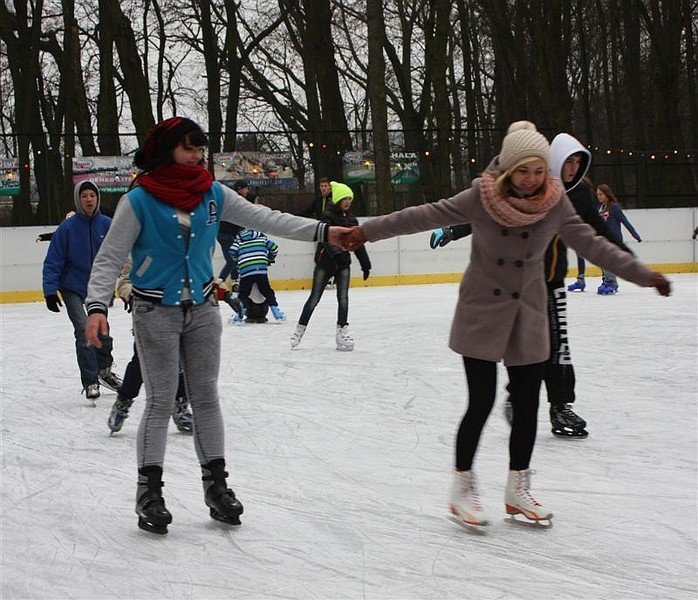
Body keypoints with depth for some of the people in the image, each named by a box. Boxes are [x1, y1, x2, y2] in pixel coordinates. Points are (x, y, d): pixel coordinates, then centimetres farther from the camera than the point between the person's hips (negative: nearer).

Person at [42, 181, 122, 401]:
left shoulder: (107, 225, -8)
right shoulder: (67, 228, -14)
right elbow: (53, 262, -11)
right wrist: (50, 291, -17)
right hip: (72, 287, -3)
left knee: (102, 330, 13)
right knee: (84, 330, -15)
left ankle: (104, 369, 38)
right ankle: (90, 382, -8)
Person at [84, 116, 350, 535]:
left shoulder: (212, 194, -1)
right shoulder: (139, 201, -12)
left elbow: (263, 218, -4)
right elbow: (109, 259, -11)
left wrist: (321, 232, -11)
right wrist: (98, 307, -24)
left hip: (202, 310, 4)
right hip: (156, 312, -4)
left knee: (207, 398, 10)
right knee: (161, 402, -1)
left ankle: (216, 483, 20)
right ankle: (149, 491, 9)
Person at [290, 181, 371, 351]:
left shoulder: (351, 219, 10)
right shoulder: (328, 216, -11)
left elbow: (358, 243, 17)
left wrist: (365, 264, 18)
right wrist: (336, 252, -44)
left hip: (343, 262, 5)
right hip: (325, 262, -5)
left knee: (343, 297, -8)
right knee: (315, 298, 1)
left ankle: (342, 331, -4)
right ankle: (300, 329, 15)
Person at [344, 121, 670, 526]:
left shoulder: (555, 201, -8)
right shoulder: (483, 197, -15)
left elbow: (590, 243, -3)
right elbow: (427, 216, -14)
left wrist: (643, 275, -4)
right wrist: (369, 230, -15)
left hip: (528, 314, 3)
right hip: (482, 312, -3)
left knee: (528, 405, 7)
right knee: (482, 402, -5)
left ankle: (518, 490, 24)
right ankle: (463, 486, 13)